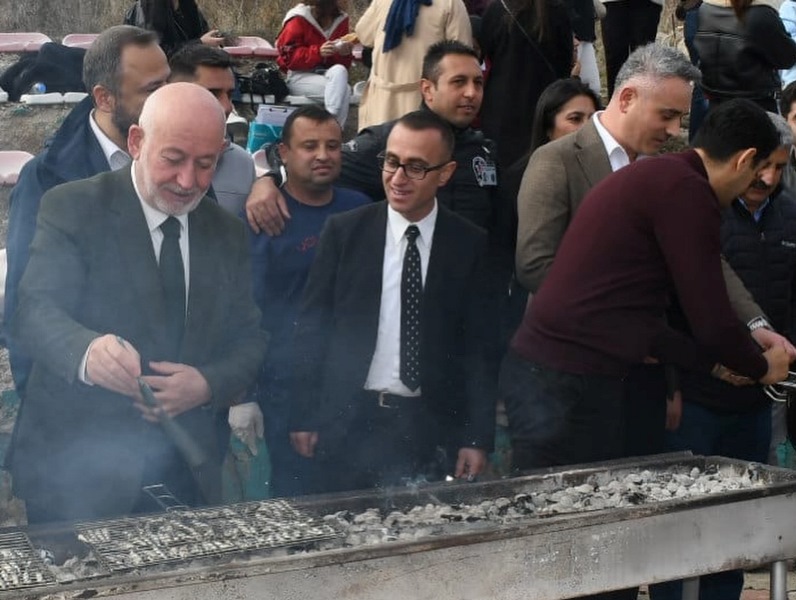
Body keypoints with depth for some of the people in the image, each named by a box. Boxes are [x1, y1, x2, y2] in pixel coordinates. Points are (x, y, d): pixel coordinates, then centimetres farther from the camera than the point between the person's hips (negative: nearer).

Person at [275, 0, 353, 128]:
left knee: (340, 71, -32)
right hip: (299, 76, -4)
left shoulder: (340, 20, 5)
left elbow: (344, 64, 10)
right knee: (343, 89, -29)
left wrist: (344, 53, -15)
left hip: (325, 74, 4)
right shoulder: (298, 21, -8)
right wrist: (318, 52, -23)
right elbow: (288, 56, -10)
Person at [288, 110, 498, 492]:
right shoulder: (344, 231, 1)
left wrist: (477, 438, -2)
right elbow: (313, 326, 4)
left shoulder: (470, 245, 0)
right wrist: (303, 416, 1)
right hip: (348, 421, 1)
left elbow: (479, 348, 2)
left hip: (431, 429, 0)